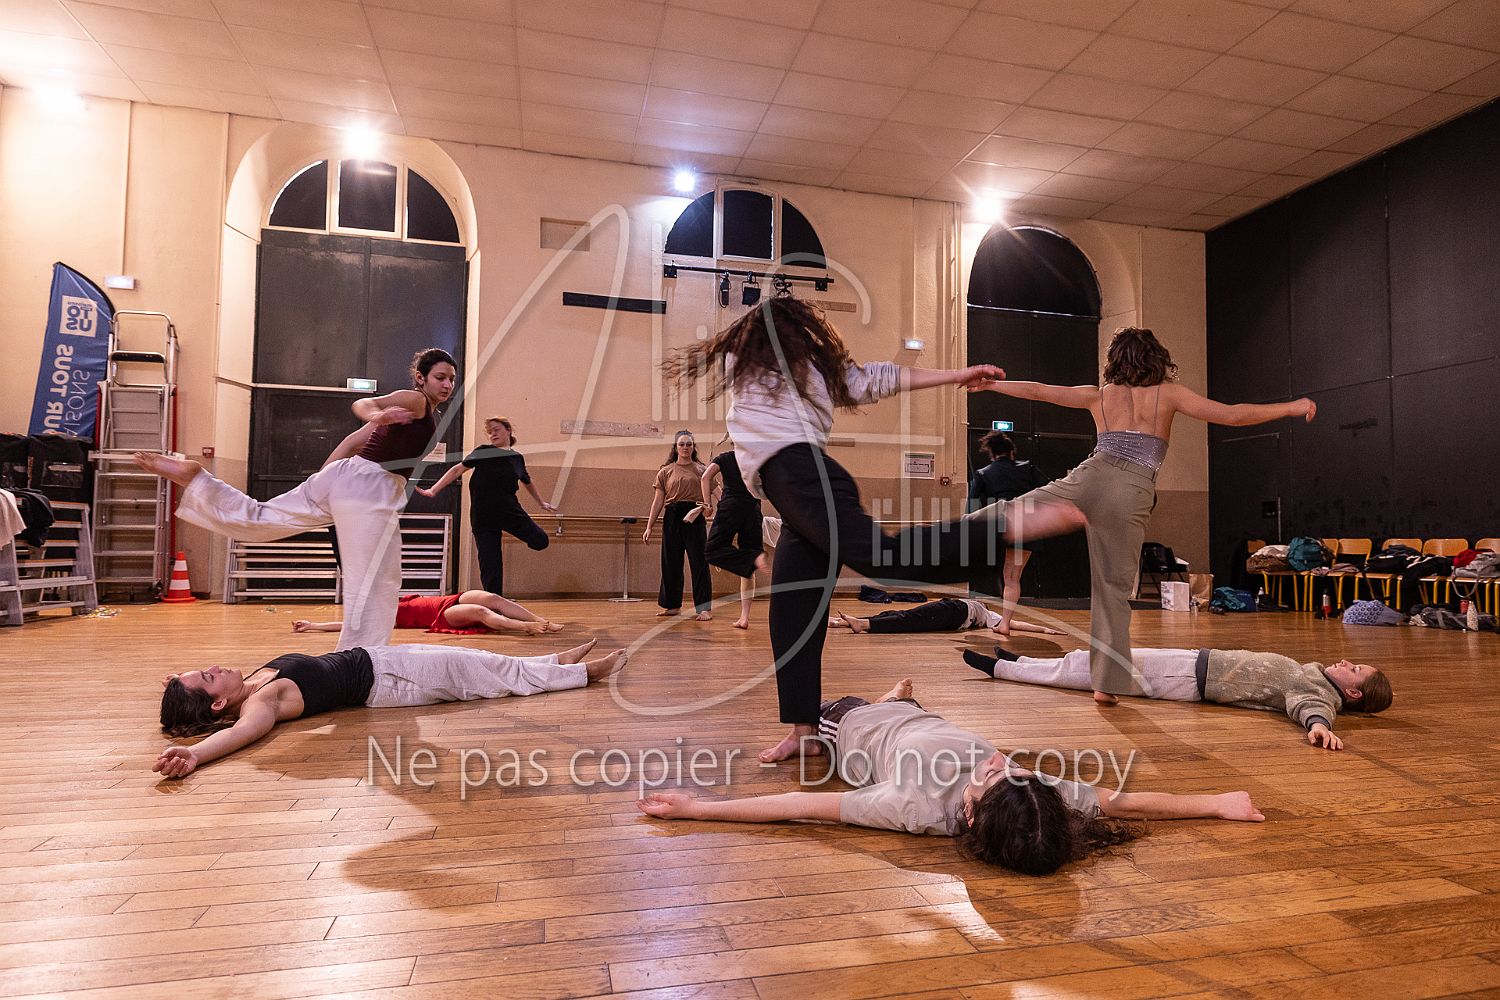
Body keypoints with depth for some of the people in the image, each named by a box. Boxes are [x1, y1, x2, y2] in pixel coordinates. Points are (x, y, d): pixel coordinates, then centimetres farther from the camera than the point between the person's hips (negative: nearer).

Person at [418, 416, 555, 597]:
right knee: (490, 567, -4)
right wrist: (433, 490, -13)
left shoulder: (517, 458, 7)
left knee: (540, 541, -13)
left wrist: (542, 503, 32)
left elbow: (527, 483, 24)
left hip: (510, 510, 3)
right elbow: (458, 470, -4)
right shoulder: (484, 452, -1)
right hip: (483, 515, -2)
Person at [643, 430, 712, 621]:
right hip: (671, 519, 2)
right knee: (671, 563, 7)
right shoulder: (665, 472, 10)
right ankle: (673, 605, 19)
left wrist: (701, 507, -17)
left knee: (699, 562, -5)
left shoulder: (701, 470, 8)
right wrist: (649, 527, 4)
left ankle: (705, 608, -2)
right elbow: (658, 501, 9)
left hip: (694, 518, -2)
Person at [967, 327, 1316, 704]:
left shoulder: (1099, 395, 17)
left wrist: (989, 384, 33)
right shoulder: (1168, 394, 12)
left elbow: (1037, 390, 21)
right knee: (1115, 589, 6)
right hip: (1132, 497, 0)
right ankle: (1107, 682, 10)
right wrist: (1293, 407, 21)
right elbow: (1233, 415, 9)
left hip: (1092, 479, 0)